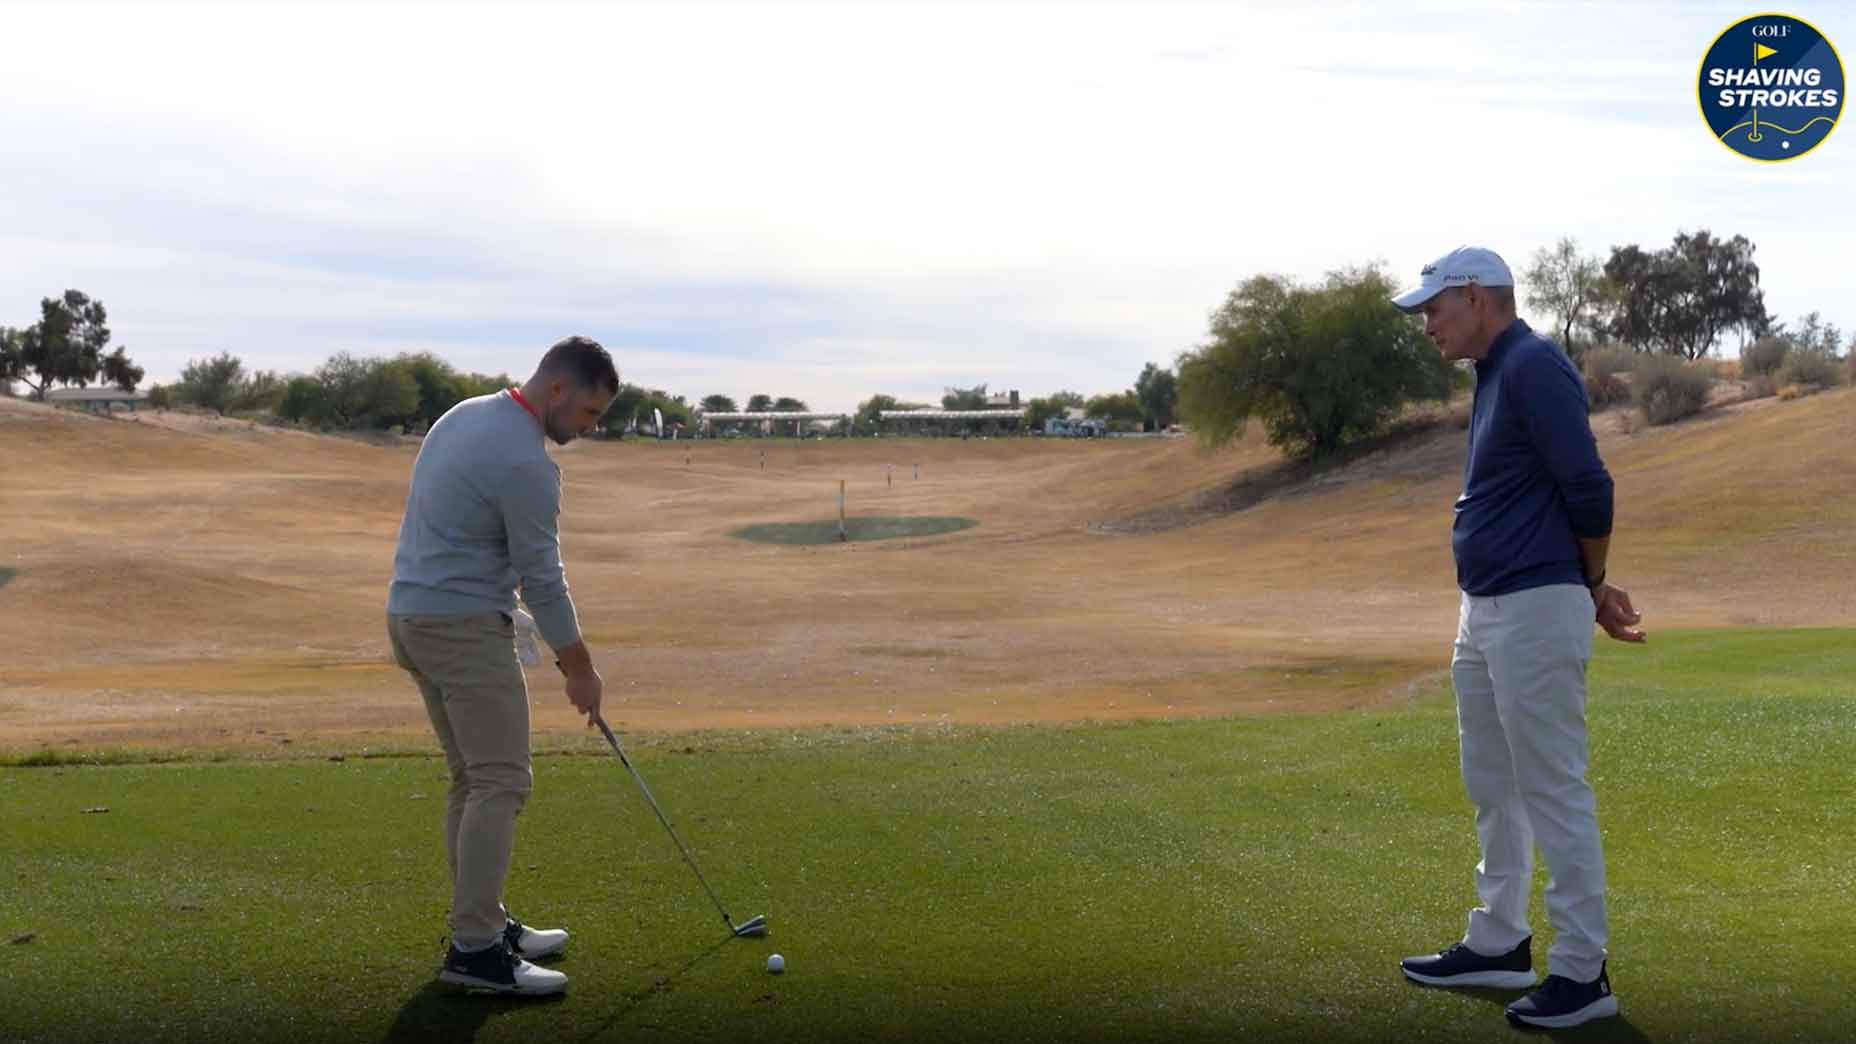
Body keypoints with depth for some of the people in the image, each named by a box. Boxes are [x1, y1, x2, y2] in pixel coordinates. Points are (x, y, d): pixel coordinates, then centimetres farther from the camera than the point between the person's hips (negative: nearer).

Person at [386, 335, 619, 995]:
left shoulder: (465, 416, 12)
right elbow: (541, 578, -13)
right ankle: (474, 950, -10)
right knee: (501, 780, -9)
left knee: (472, 777, 14)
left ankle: (483, 922, 19)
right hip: (465, 626, -10)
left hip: (413, 614, 10)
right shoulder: (527, 461, -18)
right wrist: (580, 668, -2)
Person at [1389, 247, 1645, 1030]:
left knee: (1552, 789, -5)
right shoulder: (1495, 376, 16)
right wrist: (1591, 590, 11)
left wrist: (1593, 591, -3)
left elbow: (1587, 488, -19)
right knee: (1491, 784, 17)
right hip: (1484, 611, 10)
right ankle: (1499, 943, 28)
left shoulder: (1534, 366, -15)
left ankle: (1582, 971, 3)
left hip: (1535, 611, -10)